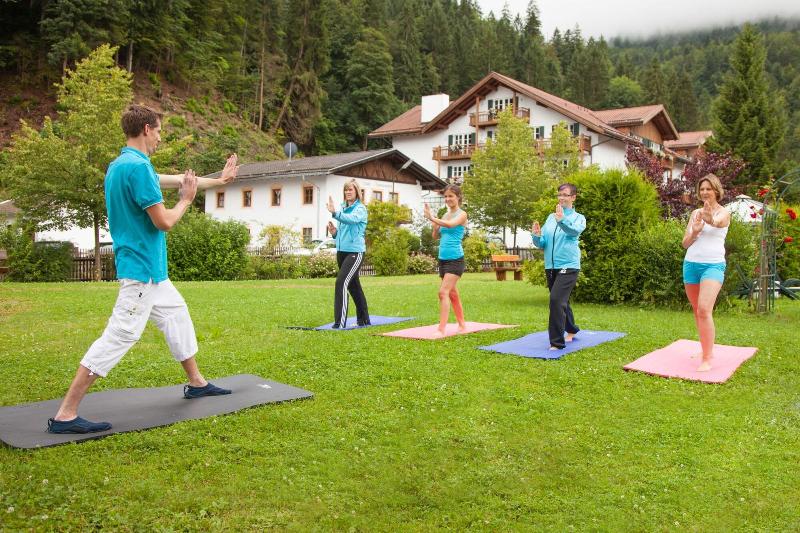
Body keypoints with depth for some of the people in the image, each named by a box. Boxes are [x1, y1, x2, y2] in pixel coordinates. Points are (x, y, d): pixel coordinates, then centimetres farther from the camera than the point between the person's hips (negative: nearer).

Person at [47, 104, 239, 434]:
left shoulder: (120, 165, 12)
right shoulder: (137, 167, -20)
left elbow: (171, 180, 24)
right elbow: (164, 222, -20)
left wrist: (219, 180, 32)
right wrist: (186, 199, 0)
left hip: (152, 270, 11)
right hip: (141, 268, -11)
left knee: (177, 317, 21)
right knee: (119, 336, -9)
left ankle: (196, 383, 35)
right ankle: (65, 416, -4)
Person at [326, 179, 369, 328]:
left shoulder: (360, 209, -7)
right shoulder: (342, 208, 13)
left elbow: (352, 219, -30)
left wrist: (335, 213, -44)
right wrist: (334, 232, -3)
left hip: (355, 251, -8)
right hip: (341, 251, 8)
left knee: (342, 282, -19)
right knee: (354, 286, 14)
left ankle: (340, 322, -20)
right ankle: (363, 320, 26)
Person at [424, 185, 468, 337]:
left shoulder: (462, 214, -6)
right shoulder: (445, 215, 14)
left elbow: (450, 224, -26)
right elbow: (436, 236, 11)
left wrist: (432, 218, -30)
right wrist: (434, 224, -7)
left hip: (455, 259, -8)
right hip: (443, 259, 8)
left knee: (443, 292, -18)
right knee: (452, 293, 16)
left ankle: (441, 330, -21)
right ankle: (462, 325, 28)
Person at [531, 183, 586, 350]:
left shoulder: (578, 218, -1)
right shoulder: (551, 217, 12)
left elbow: (575, 230, -26)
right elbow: (542, 244, 9)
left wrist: (562, 220, -46)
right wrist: (536, 236, -13)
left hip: (568, 266, -6)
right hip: (550, 267, 6)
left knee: (557, 300, -20)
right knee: (561, 301, 19)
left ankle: (557, 342, -16)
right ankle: (571, 330, 42)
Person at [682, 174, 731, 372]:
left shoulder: (723, 212, 0)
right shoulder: (695, 213, 13)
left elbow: (717, 222, -25)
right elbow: (685, 243, 11)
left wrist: (710, 219, -50)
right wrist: (694, 232, -11)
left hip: (713, 266, -5)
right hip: (691, 264, 6)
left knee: (704, 310, -19)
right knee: (697, 312, 10)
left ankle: (707, 359, -17)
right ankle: (708, 350, 24)